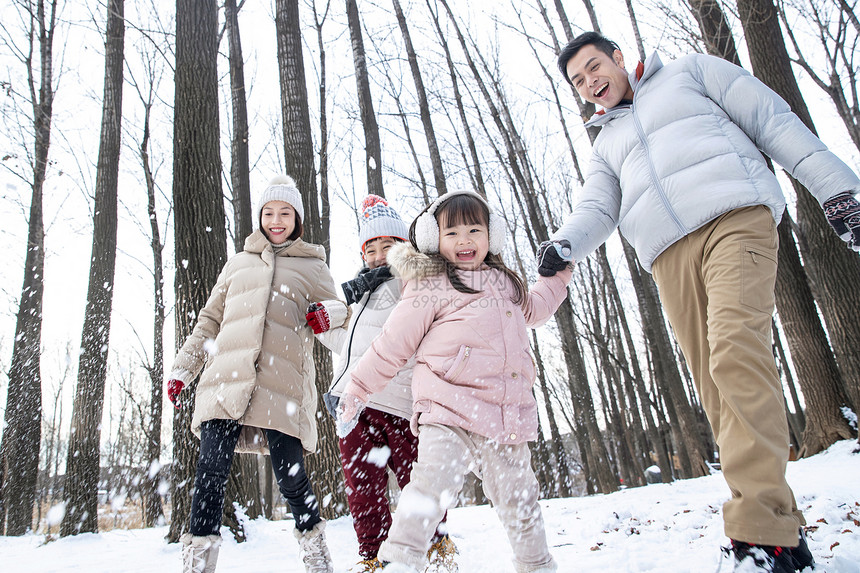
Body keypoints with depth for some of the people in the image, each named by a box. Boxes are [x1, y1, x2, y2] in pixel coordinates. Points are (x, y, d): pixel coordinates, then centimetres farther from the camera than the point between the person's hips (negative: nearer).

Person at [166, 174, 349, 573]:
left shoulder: (313, 267, 19)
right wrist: (182, 368, 18)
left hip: (283, 382, -2)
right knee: (211, 470, -8)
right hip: (227, 378, 2)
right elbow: (209, 320, 26)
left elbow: (339, 313, 18)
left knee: (290, 477, -6)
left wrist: (332, 316, -7)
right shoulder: (238, 264, 24)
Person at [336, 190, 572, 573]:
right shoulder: (429, 286, 0)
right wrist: (356, 392, 7)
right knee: (433, 480, -25)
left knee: (519, 497, 12)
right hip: (448, 411, -5)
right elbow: (392, 343, 4)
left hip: (507, 416, 6)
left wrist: (559, 274, 46)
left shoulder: (504, 282, 21)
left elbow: (532, 309, 43)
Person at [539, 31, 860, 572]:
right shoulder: (606, 145, 32)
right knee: (718, 389, -6)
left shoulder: (691, 71, 22)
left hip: (734, 217, -4)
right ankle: (781, 525, -1)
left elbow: (775, 120, 14)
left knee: (735, 350, -26)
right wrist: (564, 244, -9)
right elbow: (596, 210, 14)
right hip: (669, 254, 4)